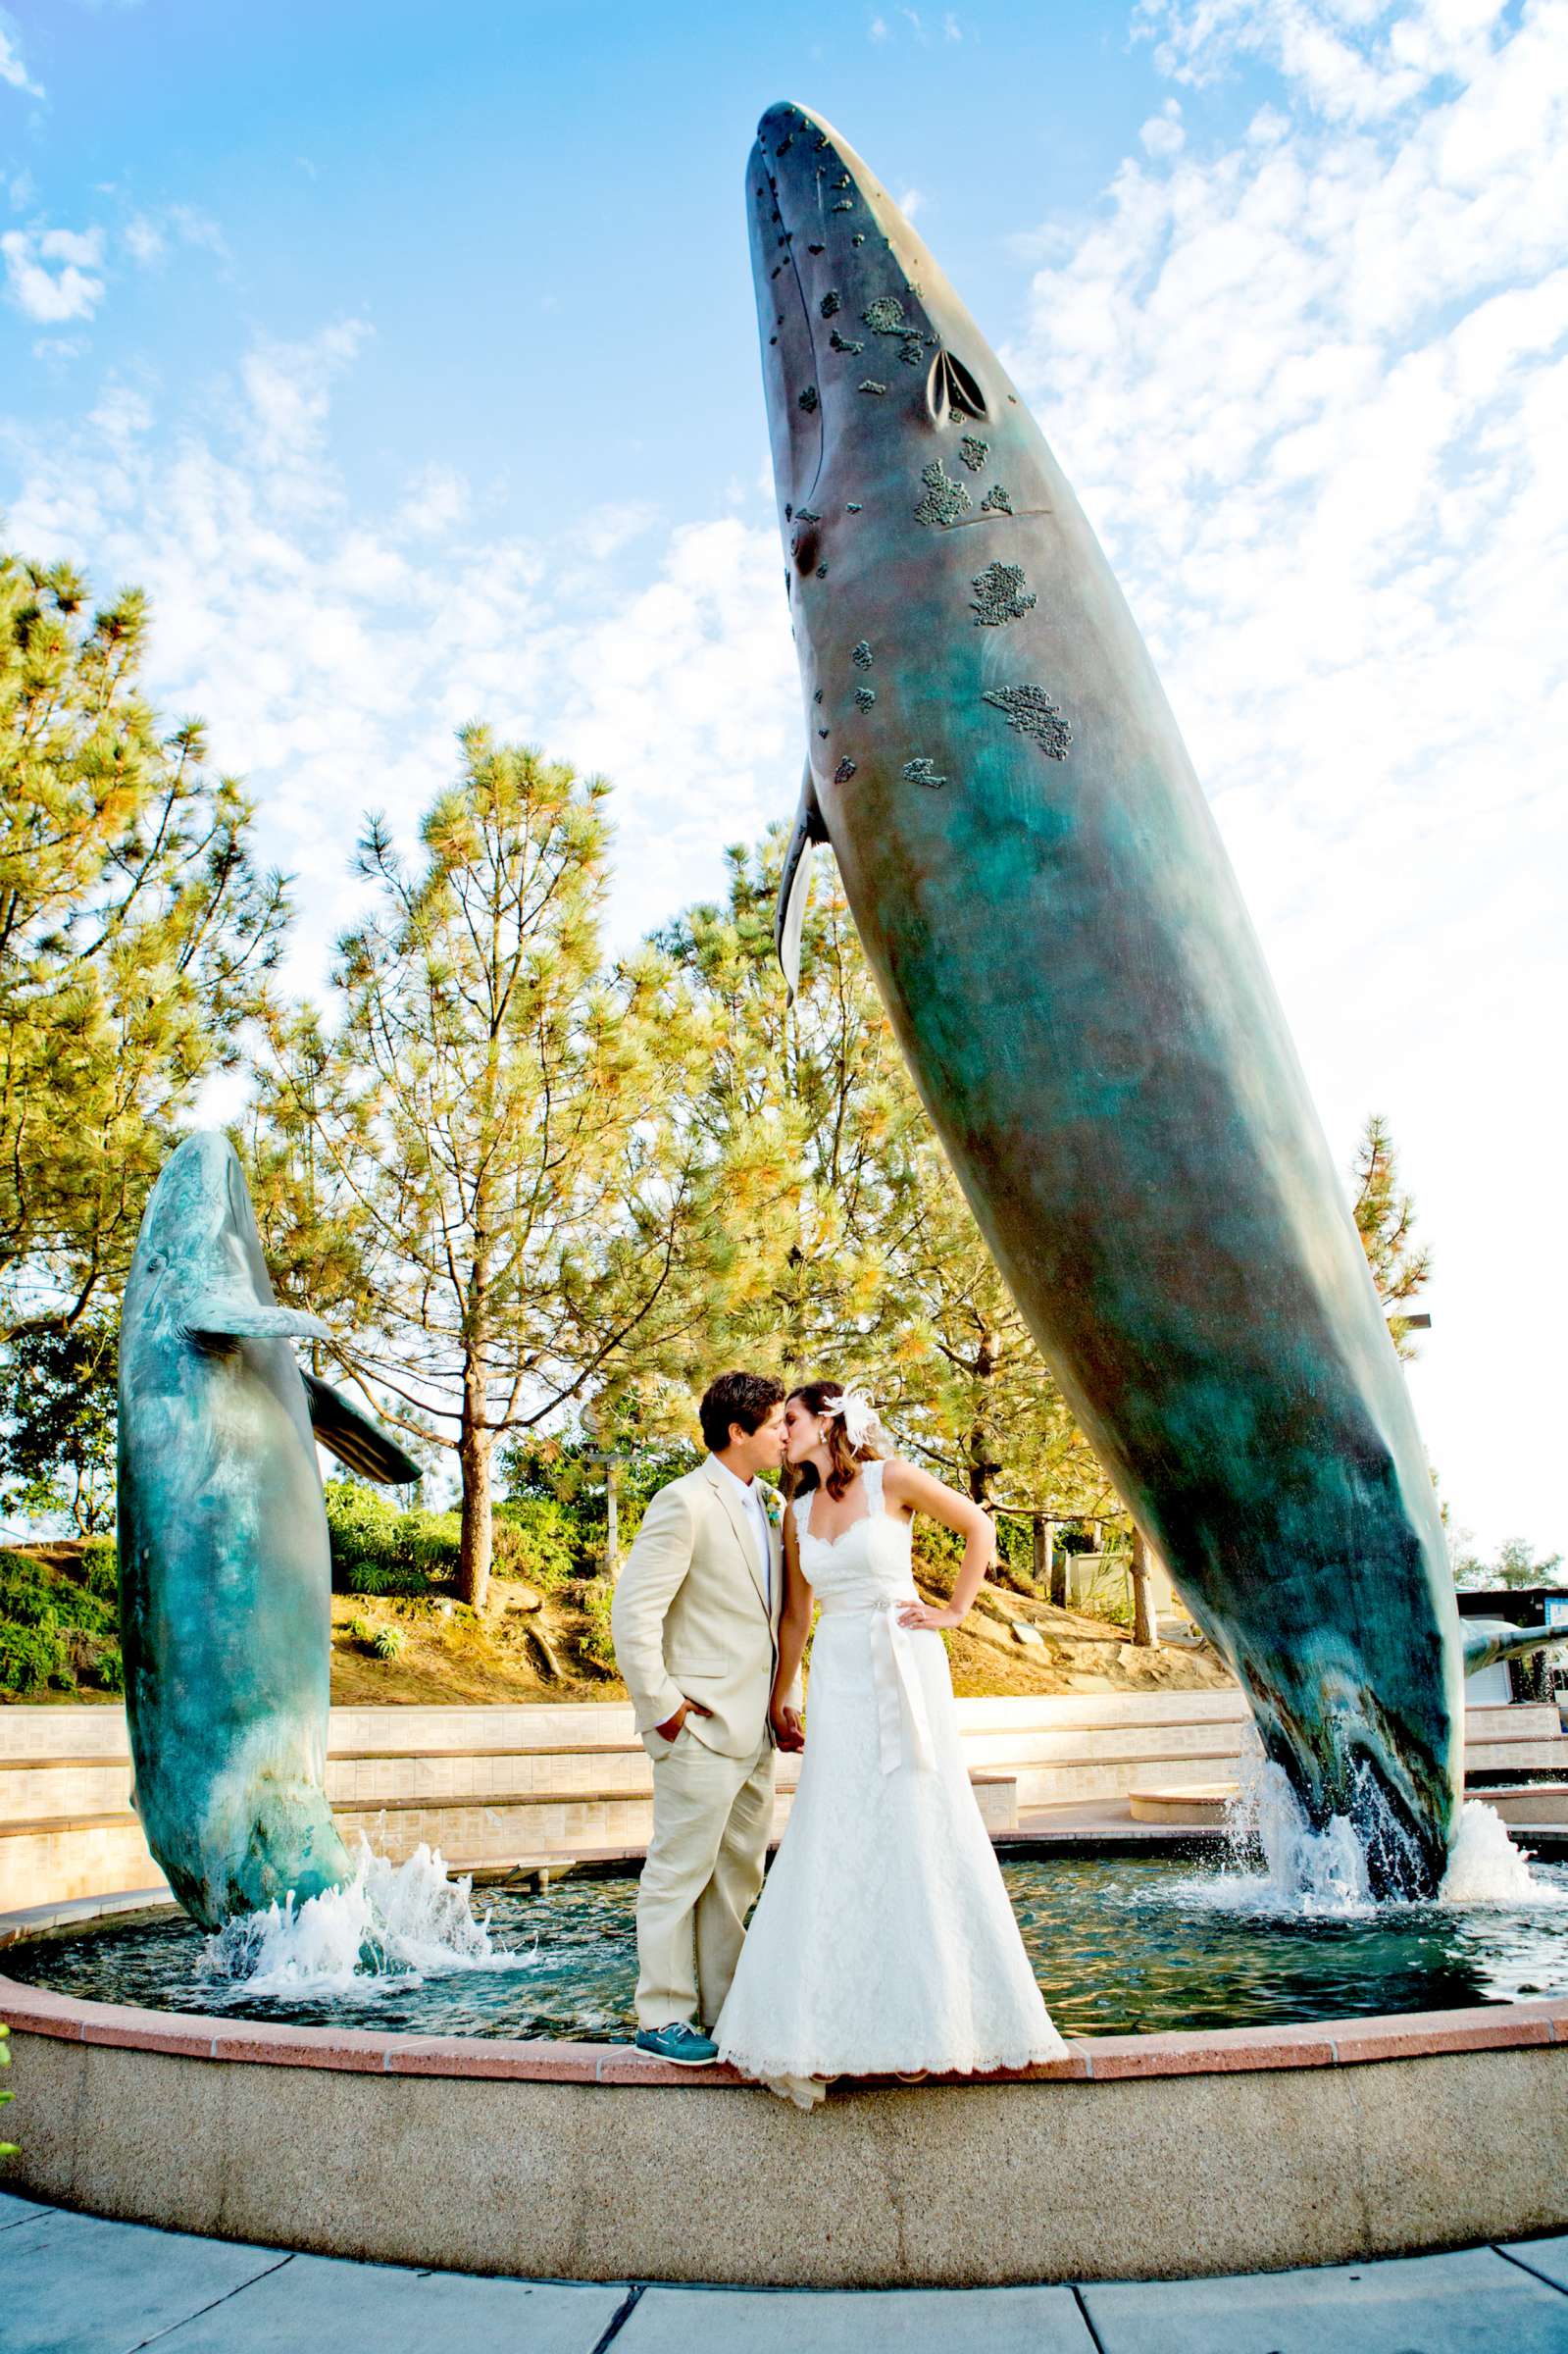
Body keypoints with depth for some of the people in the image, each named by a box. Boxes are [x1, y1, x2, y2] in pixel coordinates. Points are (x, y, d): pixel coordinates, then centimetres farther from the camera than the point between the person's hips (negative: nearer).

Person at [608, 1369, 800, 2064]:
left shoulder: (758, 1503, 13)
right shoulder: (685, 1503, -15)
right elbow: (633, 1616, -19)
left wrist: (783, 1702, 15)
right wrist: (662, 1709, -16)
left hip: (753, 1729, 9)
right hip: (701, 1727, -9)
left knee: (737, 1875, 17)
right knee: (680, 1871, 4)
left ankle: (725, 2008, 29)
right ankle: (663, 2018, 17)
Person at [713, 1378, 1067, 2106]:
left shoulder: (891, 1480, -5)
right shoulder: (798, 1512, 10)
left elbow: (979, 1528, 3)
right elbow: (795, 1614, 15)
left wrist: (954, 1612, -1)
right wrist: (779, 1698, 15)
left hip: (906, 1668, -4)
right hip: (838, 1676, 4)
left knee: (922, 1827, 1)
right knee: (835, 1839, 3)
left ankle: (939, 2008, 15)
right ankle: (835, 2020, 12)